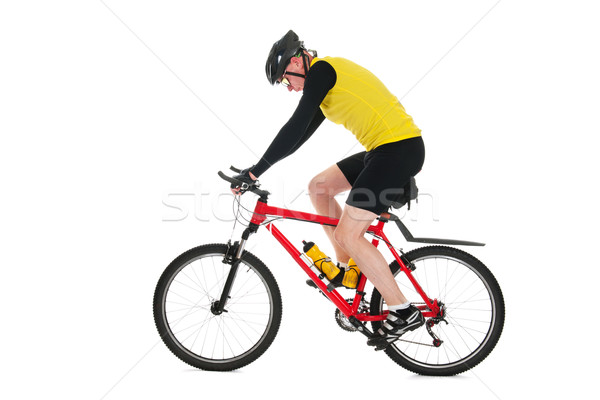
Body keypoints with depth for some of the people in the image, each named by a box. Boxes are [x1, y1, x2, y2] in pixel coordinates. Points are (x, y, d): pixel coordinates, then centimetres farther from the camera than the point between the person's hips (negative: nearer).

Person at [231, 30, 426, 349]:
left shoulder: (321, 70, -8)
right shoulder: (328, 78, 22)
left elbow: (295, 128, -15)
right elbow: (301, 133, 27)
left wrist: (256, 171, -13)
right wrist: (257, 166, 23)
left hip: (399, 147, -10)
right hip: (383, 150, 10)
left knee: (348, 235, -11)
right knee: (318, 187, 14)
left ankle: (403, 313, -7)